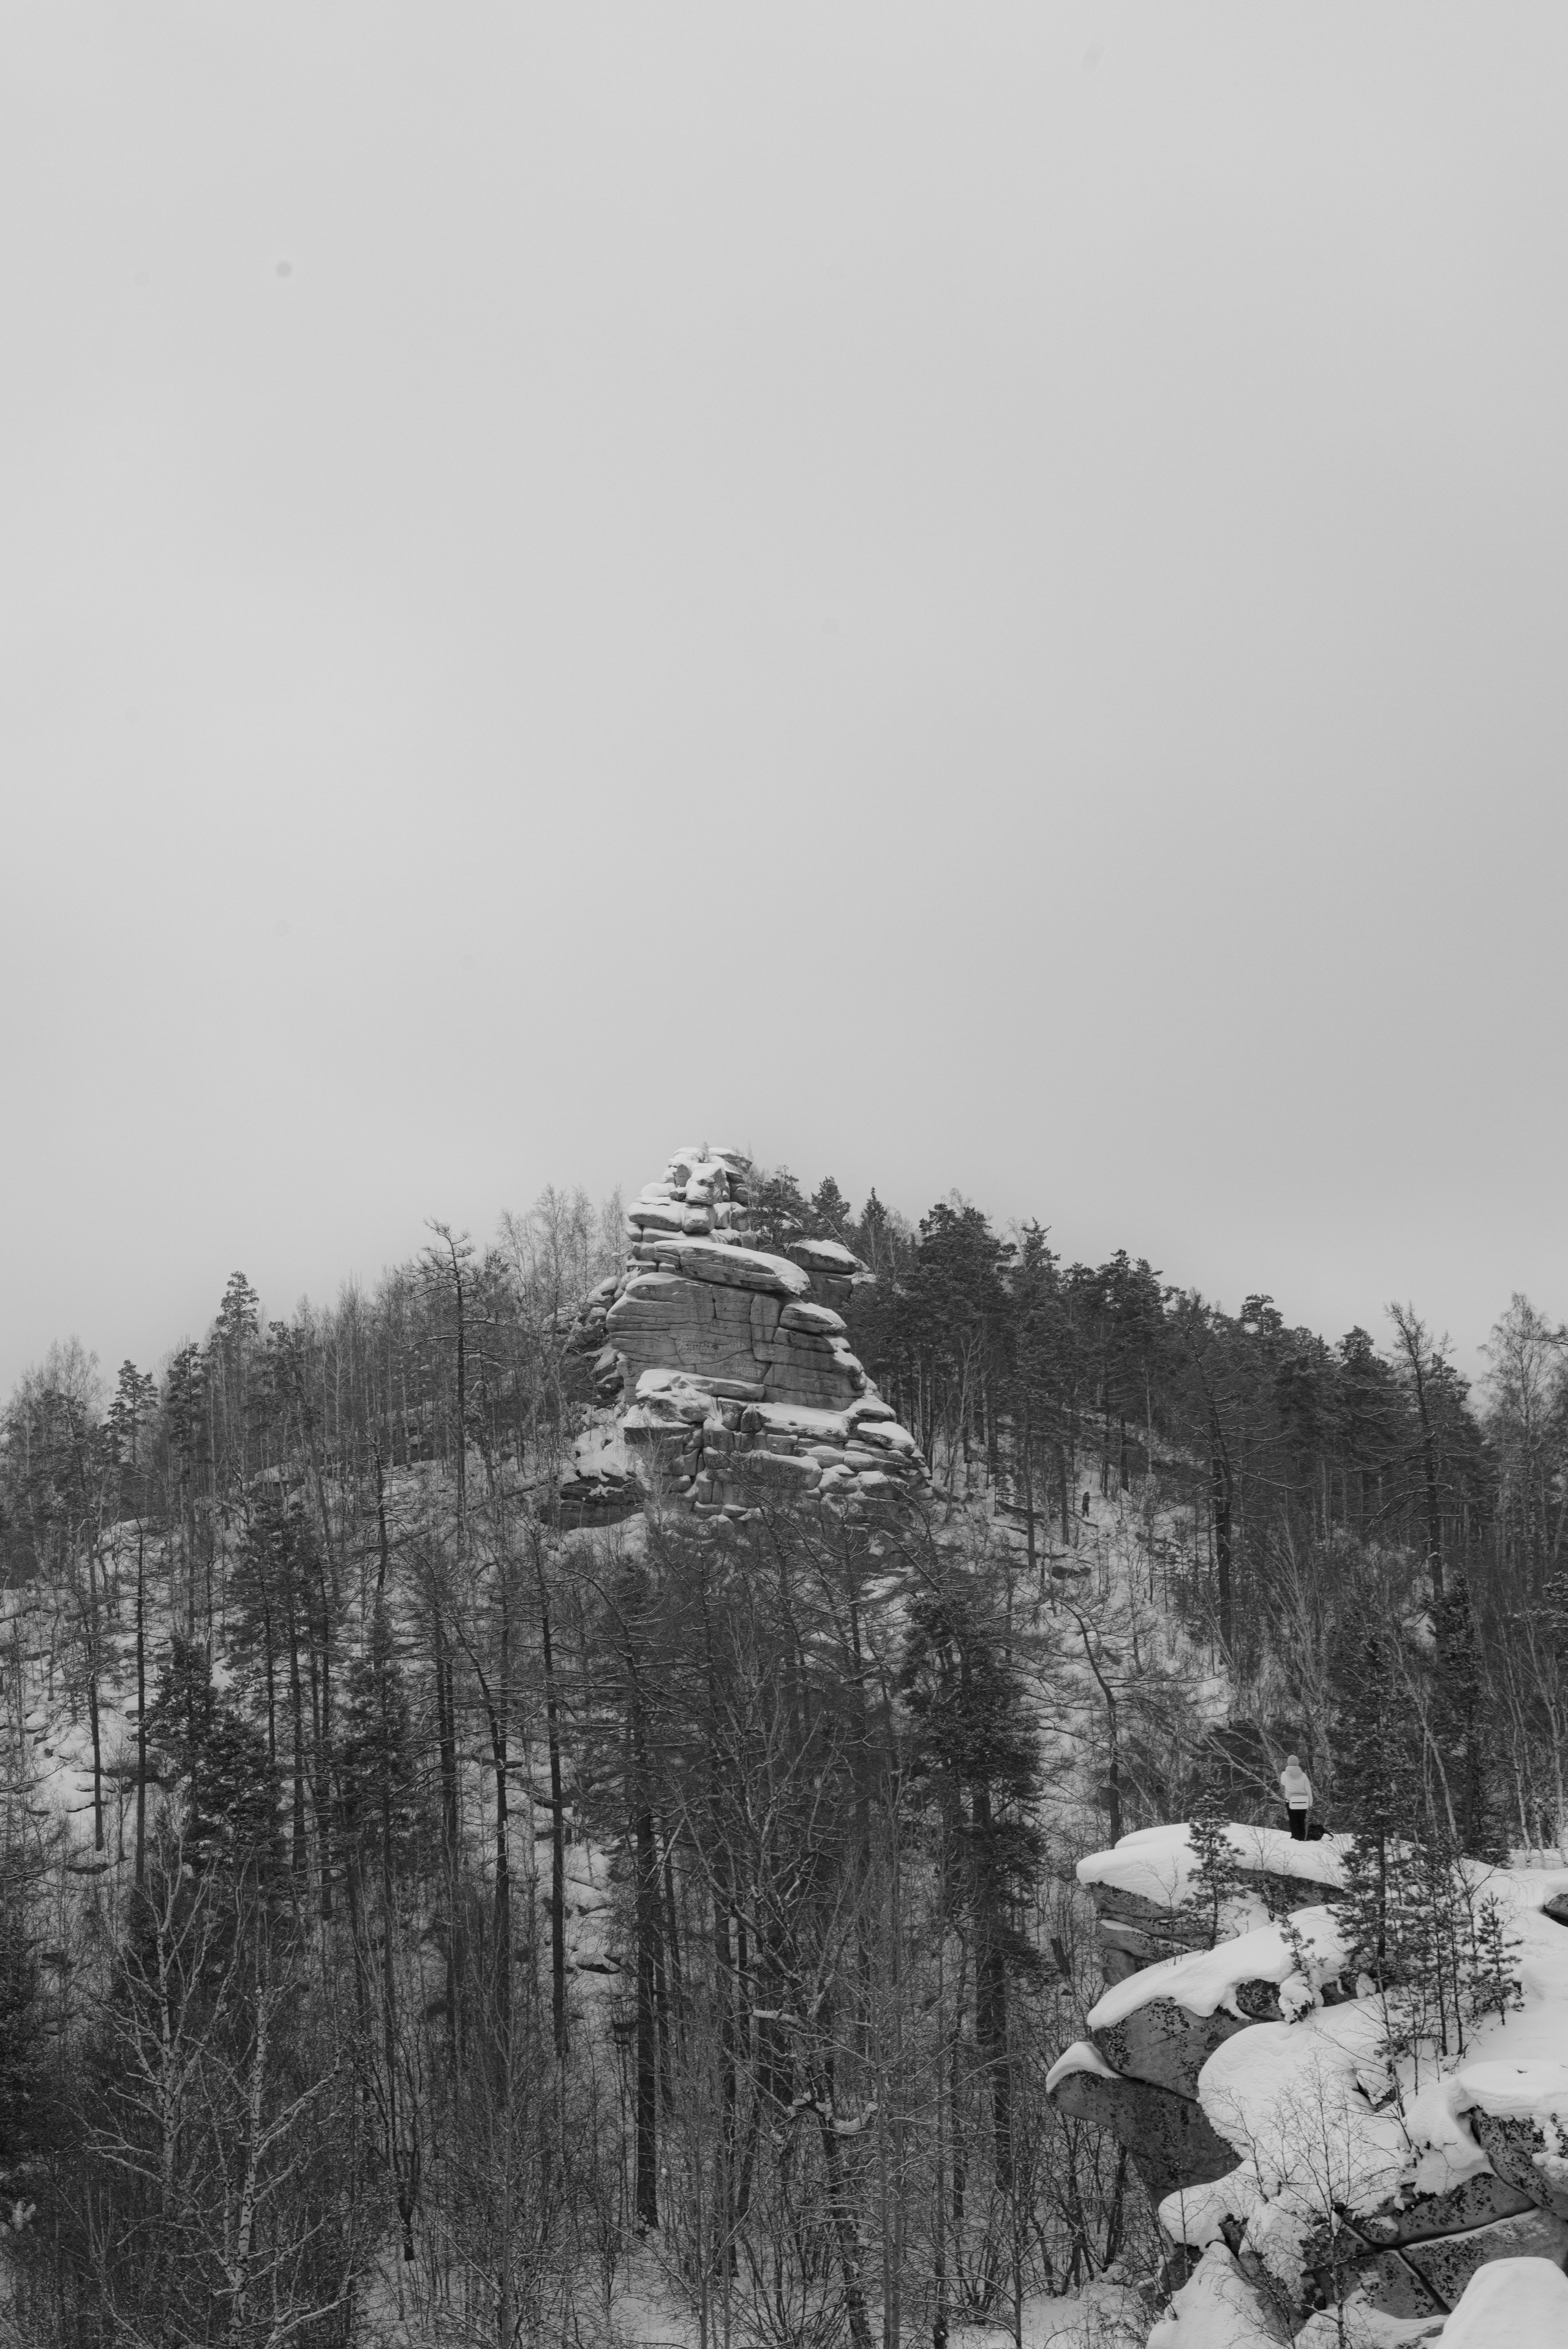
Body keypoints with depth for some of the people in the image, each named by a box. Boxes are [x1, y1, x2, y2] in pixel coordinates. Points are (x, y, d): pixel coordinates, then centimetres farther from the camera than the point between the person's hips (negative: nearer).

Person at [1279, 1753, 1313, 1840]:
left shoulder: (1284, 1774, -8)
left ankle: (1296, 1838, -2)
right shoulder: (1303, 1775, -4)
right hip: (1303, 1802, 2)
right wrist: (1310, 1803, 8)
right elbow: (1308, 1790, 0)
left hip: (1291, 1801, -2)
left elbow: (1282, 1783, 15)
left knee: (1293, 1821, 5)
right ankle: (1303, 1839, 14)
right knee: (1302, 1821, 12)